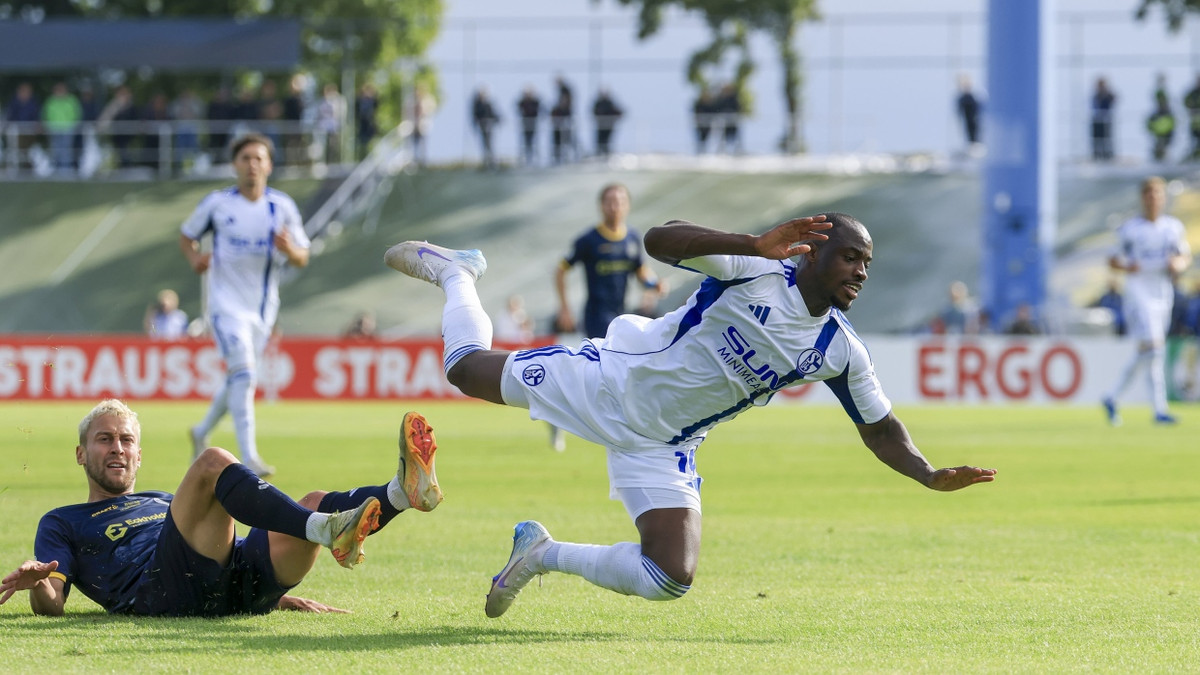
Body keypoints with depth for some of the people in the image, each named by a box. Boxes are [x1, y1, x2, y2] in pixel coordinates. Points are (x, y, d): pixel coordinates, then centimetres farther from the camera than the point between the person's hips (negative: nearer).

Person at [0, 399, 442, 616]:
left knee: (315, 504, -15)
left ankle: (403, 492, -47)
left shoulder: (164, 504, 42)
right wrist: (38, 583, -13)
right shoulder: (62, 524, 27)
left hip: (233, 590, 6)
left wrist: (278, 594, 18)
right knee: (212, 463, -24)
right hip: (160, 593, -6)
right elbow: (51, 605, 11)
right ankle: (325, 529, -45)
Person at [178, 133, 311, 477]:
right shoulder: (217, 203, -3)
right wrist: (195, 258, -11)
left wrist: (289, 249, -19)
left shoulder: (282, 207, 2)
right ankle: (248, 456, -24)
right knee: (243, 371, -20)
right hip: (227, 303, -4)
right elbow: (186, 235, 10)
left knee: (240, 380, 15)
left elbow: (303, 259, 4)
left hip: (263, 307, 4)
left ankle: (202, 432, 41)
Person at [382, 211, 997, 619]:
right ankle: (455, 273, 41)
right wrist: (756, 246, -43)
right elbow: (659, 241, -33)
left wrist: (931, 476, -14)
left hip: (663, 446, 4)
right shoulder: (756, 272, -21)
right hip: (613, 379, -4)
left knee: (671, 578, -13)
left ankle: (544, 555, 12)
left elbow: (880, 429, 4)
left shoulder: (840, 352, -6)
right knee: (467, 368, 6)